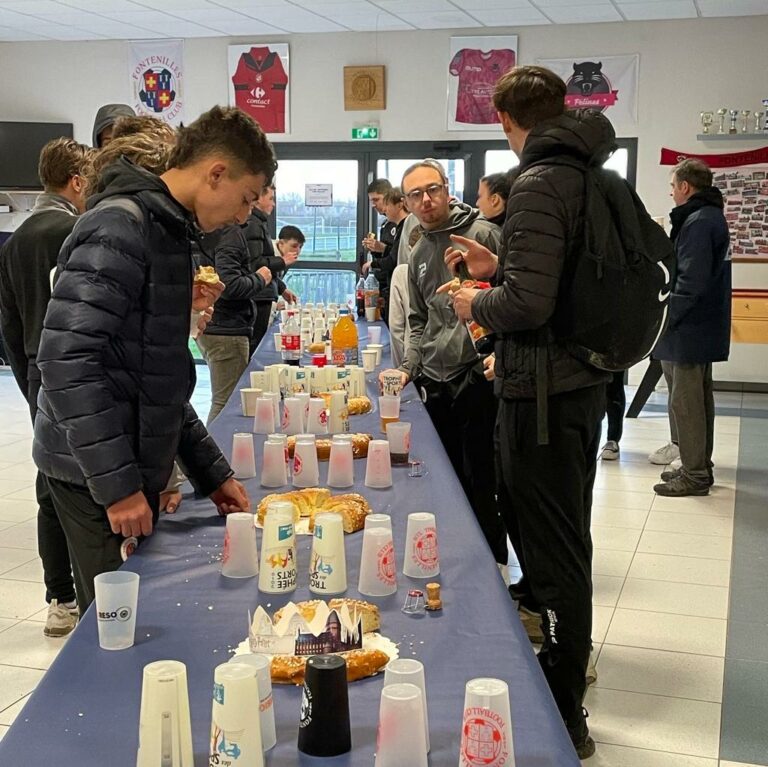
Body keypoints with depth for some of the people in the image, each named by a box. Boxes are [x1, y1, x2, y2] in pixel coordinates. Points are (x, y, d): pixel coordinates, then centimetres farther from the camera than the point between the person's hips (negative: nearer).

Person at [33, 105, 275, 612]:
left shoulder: (167, 229, 14)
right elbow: (67, 359, -25)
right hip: (97, 479, -9)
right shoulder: (120, 227, -16)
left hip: (133, 472, 9)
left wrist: (212, 473, 15)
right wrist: (116, 484, -23)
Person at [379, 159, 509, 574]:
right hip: (437, 383, 7)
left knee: (481, 481, 0)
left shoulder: (483, 234, -5)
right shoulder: (418, 254, 17)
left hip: (479, 376, -6)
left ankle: (493, 566, 15)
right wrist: (408, 368, 10)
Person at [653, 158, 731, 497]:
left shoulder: (697, 222, -18)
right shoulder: (713, 216, 13)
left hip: (689, 329, -10)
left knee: (684, 402, -2)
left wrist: (664, 316, -18)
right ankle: (698, 467, 27)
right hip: (704, 328, 10)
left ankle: (694, 476, 5)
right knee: (699, 399, 17)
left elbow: (690, 281, -24)